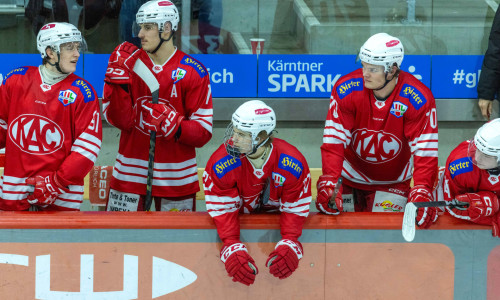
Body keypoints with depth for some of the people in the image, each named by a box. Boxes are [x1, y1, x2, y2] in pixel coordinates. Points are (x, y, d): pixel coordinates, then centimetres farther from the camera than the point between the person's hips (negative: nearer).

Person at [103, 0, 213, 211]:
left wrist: (174, 126, -26)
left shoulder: (193, 72, -5)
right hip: (130, 174, 2)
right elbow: (120, 121, -6)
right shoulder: (131, 63, 2)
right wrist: (118, 79, -16)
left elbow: (204, 132, -7)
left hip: (175, 177, -2)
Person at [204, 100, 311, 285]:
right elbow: (222, 208, -23)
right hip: (240, 219, 0)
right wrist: (232, 247, -37)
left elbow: (295, 208, -17)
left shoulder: (293, 164, -27)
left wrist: (289, 244, -34)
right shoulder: (221, 163, -28)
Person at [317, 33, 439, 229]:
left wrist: (421, 192, -33)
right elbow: (333, 139, -19)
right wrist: (328, 183, -31)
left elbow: (425, 150, -21)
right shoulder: (346, 90, -19)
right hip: (350, 177, 1)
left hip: (393, 183, -1)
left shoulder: (418, 99, -22)